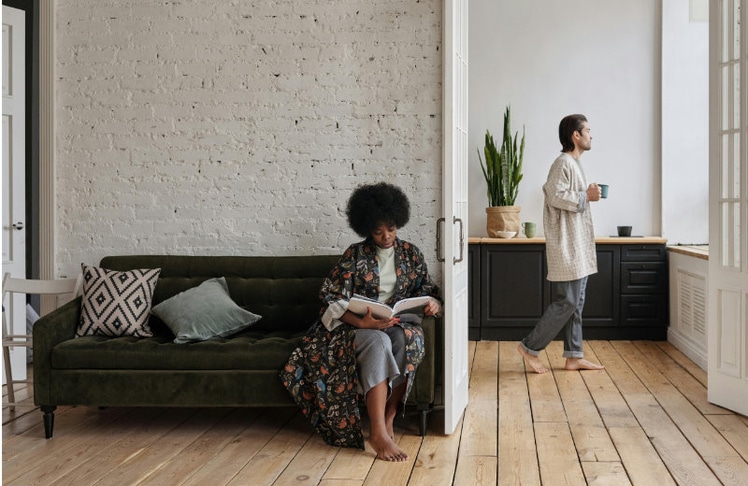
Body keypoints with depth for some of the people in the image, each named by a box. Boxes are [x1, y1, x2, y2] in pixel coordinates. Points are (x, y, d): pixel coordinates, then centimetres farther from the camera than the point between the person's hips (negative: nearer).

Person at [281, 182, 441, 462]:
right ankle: (378, 433, -44)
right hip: (360, 324, -2)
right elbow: (332, 299, -5)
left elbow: (428, 290, 17)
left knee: (406, 339, -36)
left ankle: (388, 421, -29)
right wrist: (361, 322, -23)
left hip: (400, 323, 3)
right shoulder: (355, 255, 2)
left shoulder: (410, 253, 12)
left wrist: (433, 304, -9)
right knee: (378, 343, -39)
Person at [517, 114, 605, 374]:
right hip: (567, 245, -10)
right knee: (567, 302, -8)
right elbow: (555, 196, -23)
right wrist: (586, 196, -16)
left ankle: (574, 356, 13)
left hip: (578, 246, 10)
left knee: (576, 301, 10)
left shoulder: (574, 163, 18)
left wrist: (586, 194, 12)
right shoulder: (564, 162, -13)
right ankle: (530, 347, 0)